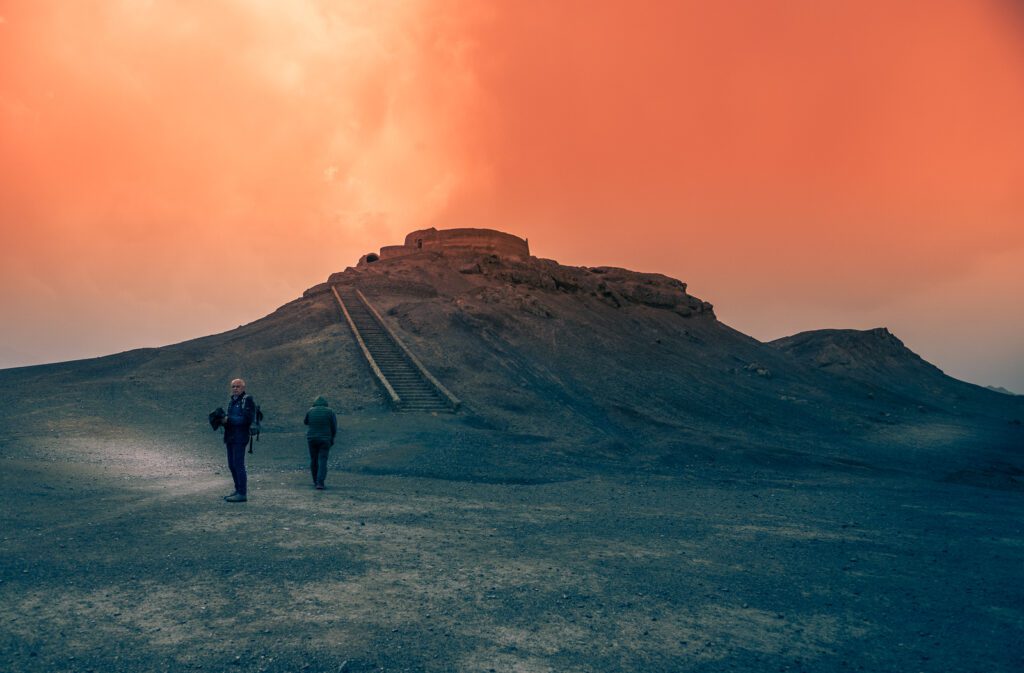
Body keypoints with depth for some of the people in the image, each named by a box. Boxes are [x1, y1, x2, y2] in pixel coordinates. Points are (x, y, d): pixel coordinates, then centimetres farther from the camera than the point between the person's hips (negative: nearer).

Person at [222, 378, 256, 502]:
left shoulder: (247, 400, -8)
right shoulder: (232, 401, 18)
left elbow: (247, 419, -17)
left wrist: (228, 419, -16)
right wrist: (223, 419, 2)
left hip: (240, 437, -9)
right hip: (230, 437, 9)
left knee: (238, 464, -9)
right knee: (232, 465, 12)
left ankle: (242, 493, -5)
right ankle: (239, 489, 23)